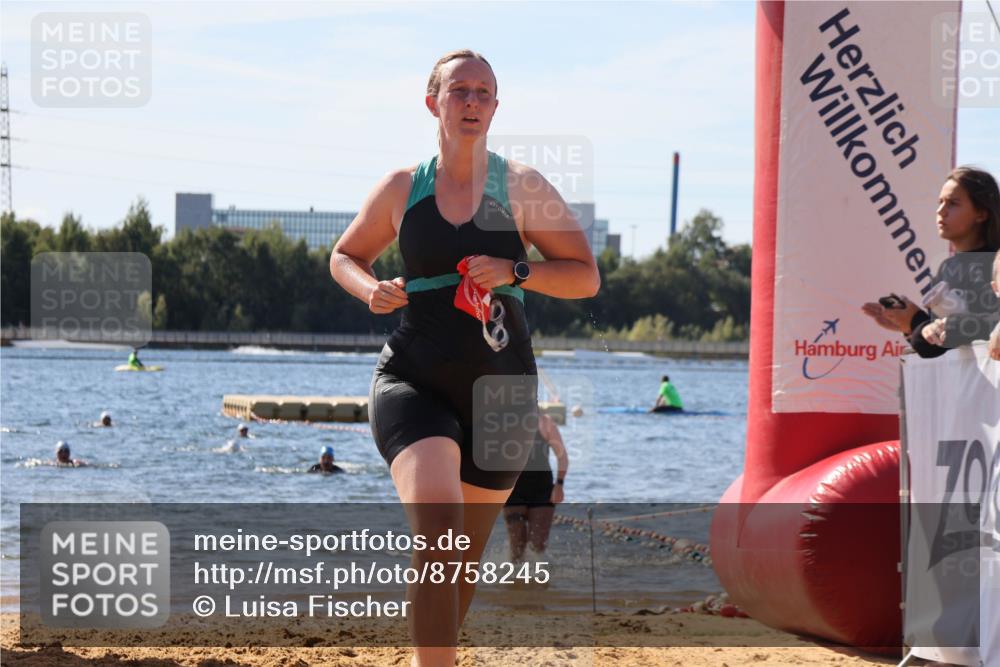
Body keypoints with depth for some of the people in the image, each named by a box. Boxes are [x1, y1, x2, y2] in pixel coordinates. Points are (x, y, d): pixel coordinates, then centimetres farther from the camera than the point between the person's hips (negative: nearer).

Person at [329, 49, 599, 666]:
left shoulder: (522, 187, 2)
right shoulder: (403, 189, 5)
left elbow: (587, 277, 2)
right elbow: (345, 256, 20)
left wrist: (515, 271, -15)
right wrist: (372, 290, -3)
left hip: (500, 390, 1)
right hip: (414, 382, -1)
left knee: (464, 558, 11)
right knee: (437, 526, -26)